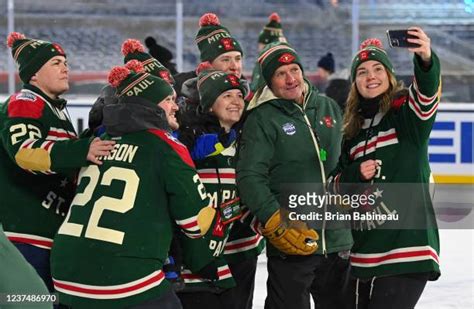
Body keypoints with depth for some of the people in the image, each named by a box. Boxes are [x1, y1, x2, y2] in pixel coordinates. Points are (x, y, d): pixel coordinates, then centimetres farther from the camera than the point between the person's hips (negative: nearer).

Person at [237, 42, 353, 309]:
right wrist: (277, 224, -20)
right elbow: (249, 177, -13)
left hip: (337, 240, 6)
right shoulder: (263, 119, -7)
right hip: (290, 242, -6)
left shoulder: (329, 108, 10)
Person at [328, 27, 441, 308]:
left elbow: (428, 91, -26)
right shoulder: (351, 129, 13)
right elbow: (337, 182, 17)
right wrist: (356, 175, -6)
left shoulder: (406, 111, -3)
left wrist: (426, 59, -47)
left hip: (407, 246, -7)